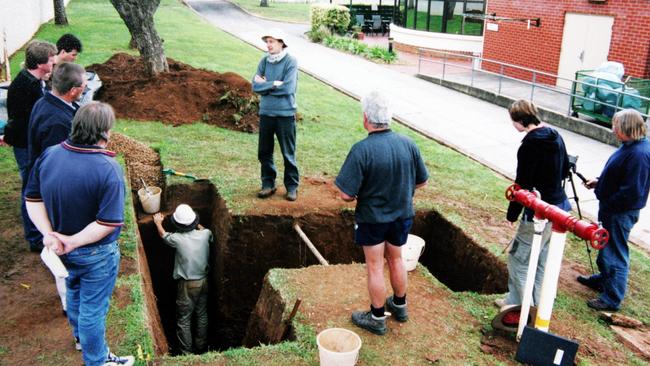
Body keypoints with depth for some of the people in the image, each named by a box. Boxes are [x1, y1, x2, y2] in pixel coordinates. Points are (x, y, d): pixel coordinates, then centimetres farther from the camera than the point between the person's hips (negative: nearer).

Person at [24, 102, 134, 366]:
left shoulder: (48, 155, -9)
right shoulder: (108, 169, -28)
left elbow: (33, 199, -4)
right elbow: (108, 223, -30)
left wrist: (49, 234, -11)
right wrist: (73, 242, -21)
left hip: (63, 252, 7)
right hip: (96, 254, -6)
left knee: (74, 292, 31)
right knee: (93, 307, 12)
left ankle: (80, 336, 57)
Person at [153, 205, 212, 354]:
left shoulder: (177, 239, -20)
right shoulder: (205, 234, -12)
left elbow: (163, 234, 4)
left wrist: (158, 222, 24)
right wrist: (195, 223, 34)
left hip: (187, 284, -4)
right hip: (204, 281, 4)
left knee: (183, 320, 10)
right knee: (202, 316, 19)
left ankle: (186, 353, 18)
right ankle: (202, 349, 33)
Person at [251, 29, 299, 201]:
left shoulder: (290, 61, -8)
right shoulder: (264, 61, 5)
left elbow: (288, 88, -17)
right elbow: (255, 86, -2)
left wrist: (265, 84, -8)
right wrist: (274, 84, -14)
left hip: (285, 114, -4)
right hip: (266, 112, 5)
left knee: (288, 153, 5)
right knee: (264, 152, 11)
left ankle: (292, 187, 17)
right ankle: (268, 184, 25)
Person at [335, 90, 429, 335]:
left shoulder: (362, 150, -26)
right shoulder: (408, 145, -12)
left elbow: (346, 195, -25)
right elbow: (422, 181, 1)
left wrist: (359, 195, -3)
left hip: (372, 218, -4)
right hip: (402, 215, 5)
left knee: (375, 267, 11)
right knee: (396, 260, 24)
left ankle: (377, 319, 26)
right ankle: (400, 306, 43)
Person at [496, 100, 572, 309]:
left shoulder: (529, 145, -21)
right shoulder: (556, 137, 5)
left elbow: (522, 184, -19)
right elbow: (565, 170, 17)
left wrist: (512, 214, -9)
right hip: (560, 206, 9)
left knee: (518, 259, 4)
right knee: (541, 260, 18)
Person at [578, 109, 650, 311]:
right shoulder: (630, 146, 4)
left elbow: (632, 192, -28)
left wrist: (607, 206, -18)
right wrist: (599, 181, 9)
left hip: (621, 214, -10)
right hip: (613, 209, 10)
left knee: (615, 255, 1)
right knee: (607, 248, 26)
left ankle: (612, 299, 13)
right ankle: (603, 279, 45)